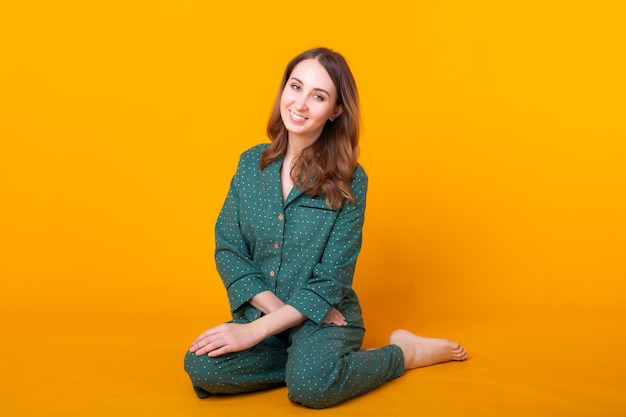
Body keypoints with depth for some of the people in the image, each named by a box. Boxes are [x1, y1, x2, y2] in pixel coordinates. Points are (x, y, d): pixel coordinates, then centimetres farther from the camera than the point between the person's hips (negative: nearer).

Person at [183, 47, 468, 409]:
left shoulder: (348, 181, -9)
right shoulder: (251, 163, 2)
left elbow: (332, 280, -12)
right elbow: (228, 250, 0)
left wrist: (256, 330, -19)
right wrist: (277, 308, -14)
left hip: (323, 319, -3)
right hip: (260, 312, 3)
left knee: (311, 383, -34)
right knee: (201, 367, -25)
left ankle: (403, 352, -6)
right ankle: (305, 359, -4)